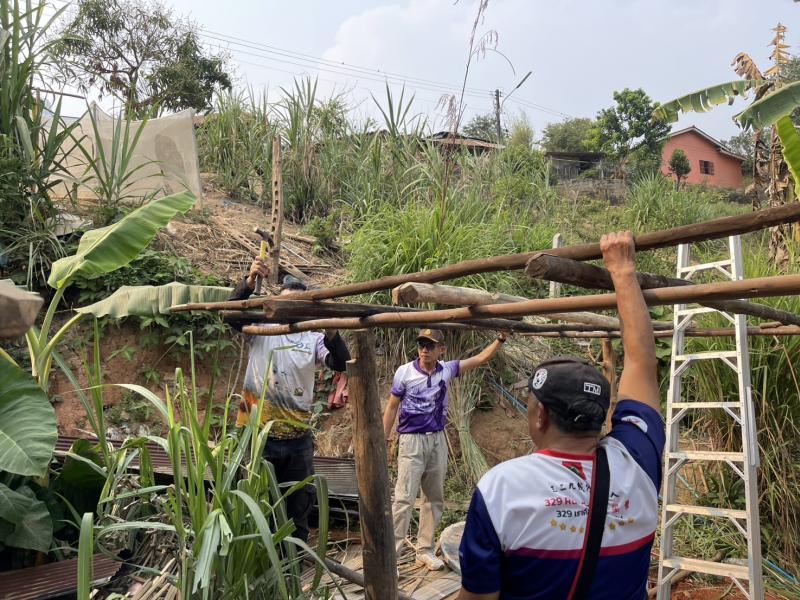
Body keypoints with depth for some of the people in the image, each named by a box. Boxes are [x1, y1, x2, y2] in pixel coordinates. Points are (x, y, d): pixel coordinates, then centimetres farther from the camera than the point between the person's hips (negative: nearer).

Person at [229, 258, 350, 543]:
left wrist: (330, 330, -27)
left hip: (299, 437, 2)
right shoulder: (262, 329, 2)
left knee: (299, 506, 14)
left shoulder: (313, 338, 4)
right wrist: (250, 281, -26)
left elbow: (341, 364, -10)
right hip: (260, 435, -2)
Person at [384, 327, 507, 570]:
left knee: (434, 498, 11)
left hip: (438, 440, 5)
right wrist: (383, 440, -4)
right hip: (412, 441, -4)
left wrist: (500, 338, -3)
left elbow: (480, 359, 6)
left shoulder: (447, 369, 0)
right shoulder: (405, 372, -9)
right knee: (404, 499, -9)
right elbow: (392, 407, -2)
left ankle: (425, 550, 24)